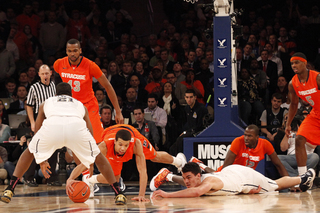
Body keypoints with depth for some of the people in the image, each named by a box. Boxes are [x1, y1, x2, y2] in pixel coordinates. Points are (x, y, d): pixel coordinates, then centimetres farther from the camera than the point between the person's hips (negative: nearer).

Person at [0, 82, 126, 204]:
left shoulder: (46, 103, 41)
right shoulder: (80, 105, 41)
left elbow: (37, 132, 43)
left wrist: (42, 161, 53)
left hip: (51, 125, 0)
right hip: (77, 125, 0)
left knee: (29, 153, 27)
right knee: (99, 158, 25)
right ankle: (119, 194, 16)